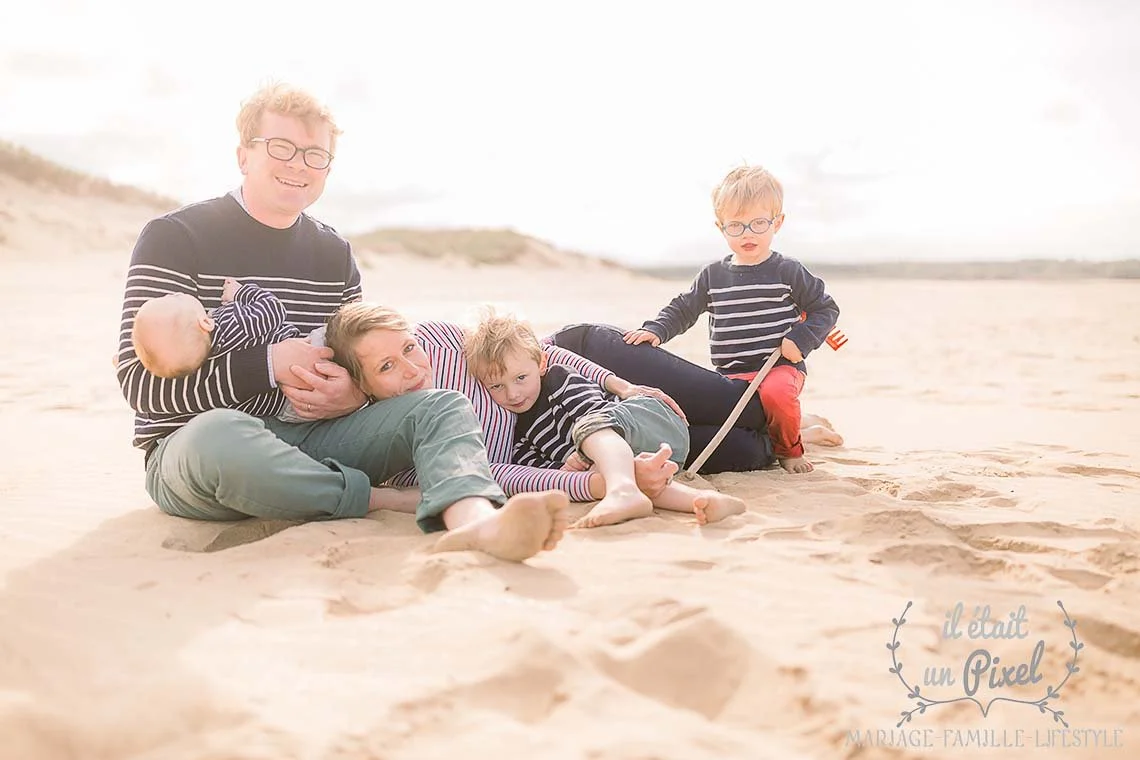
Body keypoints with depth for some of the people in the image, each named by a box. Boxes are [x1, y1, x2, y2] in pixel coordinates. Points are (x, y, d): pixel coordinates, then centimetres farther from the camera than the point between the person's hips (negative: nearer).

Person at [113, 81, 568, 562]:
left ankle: (476, 521, -50)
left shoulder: (335, 255, 12)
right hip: (191, 447, -4)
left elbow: (358, 368, 18)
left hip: (307, 435, 5)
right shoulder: (174, 237, -3)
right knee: (219, 433, -41)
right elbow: (141, 383, -11)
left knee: (444, 406, -17)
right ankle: (385, 499, -23)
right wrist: (270, 364, -19)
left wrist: (353, 394, -9)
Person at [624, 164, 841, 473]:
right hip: (730, 374, 4)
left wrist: (801, 339, -9)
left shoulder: (789, 272, 0)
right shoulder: (713, 275, 9)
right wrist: (656, 330, -1)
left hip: (780, 366, -4)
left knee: (776, 393, -36)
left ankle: (789, 448, -3)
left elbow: (826, 308, 6)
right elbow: (683, 309, 16)